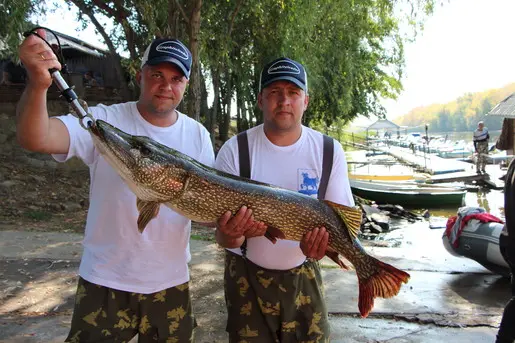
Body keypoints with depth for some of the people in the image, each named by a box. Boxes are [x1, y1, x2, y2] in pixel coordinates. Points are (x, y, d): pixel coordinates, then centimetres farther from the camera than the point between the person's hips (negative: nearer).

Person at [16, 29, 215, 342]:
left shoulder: (198, 135, -1)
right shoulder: (104, 120, -11)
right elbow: (35, 139, -25)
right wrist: (39, 83, -43)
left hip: (171, 282, 3)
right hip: (106, 281, -3)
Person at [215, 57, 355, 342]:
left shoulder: (329, 150, -8)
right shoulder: (234, 150, -13)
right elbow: (222, 230, -11)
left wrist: (322, 242, -27)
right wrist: (229, 235, -35)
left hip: (303, 274, 2)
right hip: (248, 275, -1)